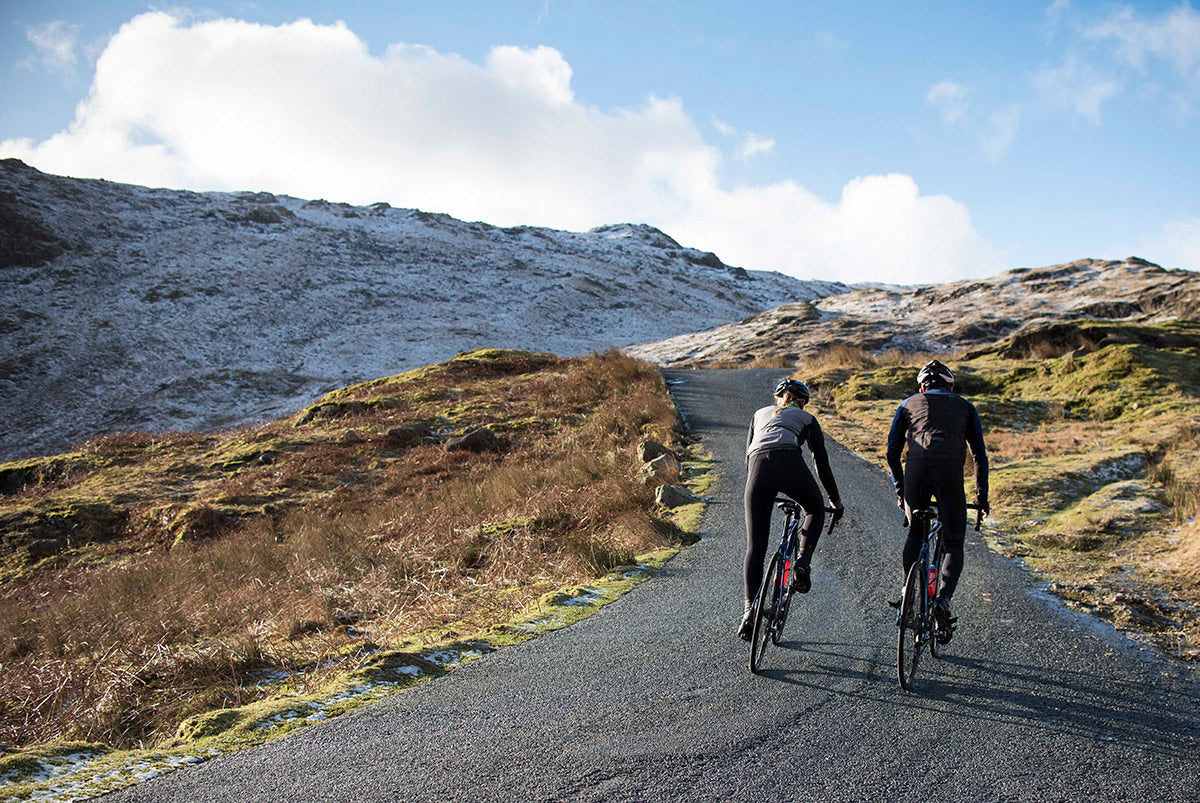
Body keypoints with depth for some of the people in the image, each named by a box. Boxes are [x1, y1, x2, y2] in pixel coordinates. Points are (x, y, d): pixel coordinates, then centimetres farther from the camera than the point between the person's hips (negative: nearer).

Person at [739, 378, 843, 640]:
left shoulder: (760, 414, 34)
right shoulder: (807, 419, 27)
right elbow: (822, 463, 27)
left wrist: (756, 487, 44)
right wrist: (836, 501, 36)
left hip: (758, 467, 2)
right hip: (789, 464, -2)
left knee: (755, 547, 7)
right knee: (815, 511, 29)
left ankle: (750, 610, -2)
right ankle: (801, 565, 8)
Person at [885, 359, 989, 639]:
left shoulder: (909, 404, 28)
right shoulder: (964, 406, 29)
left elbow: (892, 452, 24)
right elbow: (980, 453, 24)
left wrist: (900, 490, 33)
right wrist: (981, 496, 30)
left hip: (916, 468, 1)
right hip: (950, 469, -1)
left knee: (915, 532, 24)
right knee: (953, 544, 9)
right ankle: (943, 598, -14)